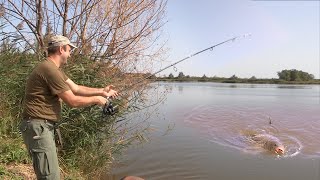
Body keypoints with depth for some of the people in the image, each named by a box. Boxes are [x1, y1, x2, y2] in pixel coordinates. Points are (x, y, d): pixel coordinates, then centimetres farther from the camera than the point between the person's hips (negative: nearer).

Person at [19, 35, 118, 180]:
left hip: (44, 126, 11)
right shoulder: (49, 69, -20)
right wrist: (96, 99, -4)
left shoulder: (55, 69, 13)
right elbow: (73, 101, -18)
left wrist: (102, 91, 12)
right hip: (38, 126, -11)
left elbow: (76, 88, 15)